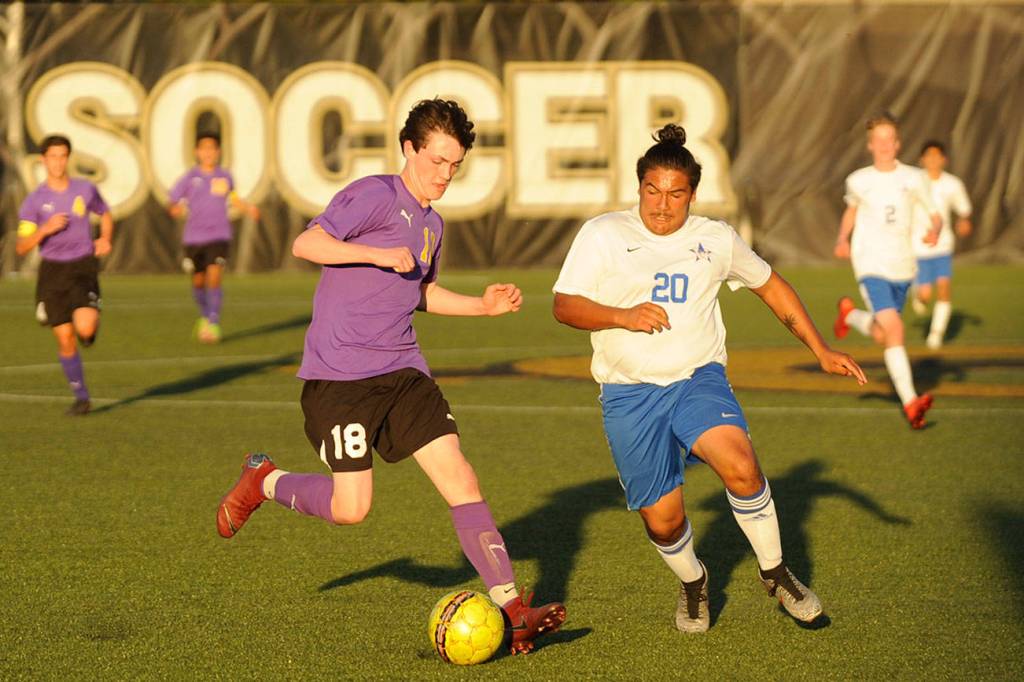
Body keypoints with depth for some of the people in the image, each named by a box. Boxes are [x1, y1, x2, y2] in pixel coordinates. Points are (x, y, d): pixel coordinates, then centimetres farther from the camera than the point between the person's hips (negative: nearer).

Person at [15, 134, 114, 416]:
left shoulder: (86, 189, 1)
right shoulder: (34, 201, -2)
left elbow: (105, 214, 22)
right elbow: (21, 247, -4)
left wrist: (105, 239, 4)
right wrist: (46, 229, -19)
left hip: (83, 267, -1)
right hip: (52, 269, 1)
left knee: (85, 327, -23)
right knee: (64, 338, -2)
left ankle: (89, 330, 17)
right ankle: (81, 398, 13)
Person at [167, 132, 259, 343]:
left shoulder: (225, 176, 3)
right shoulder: (190, 177, -2)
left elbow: (232, 197, 22)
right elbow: (173, 202, -1)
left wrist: (248, 208, 7)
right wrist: (176, 208, -24)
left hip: (219, 236, -1)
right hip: (194, 237, 1)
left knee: (214, 278, -17)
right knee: (198, 281, 11)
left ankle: (214, 324, -12)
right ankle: (204, 316, 37)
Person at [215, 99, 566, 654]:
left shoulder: (431, 223, 16)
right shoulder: (375, 196, -9)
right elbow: (306, 244, -18)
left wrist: (482, 306, 17)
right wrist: (378, 254, -26)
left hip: (402, 371, 7)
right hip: (339, 374, -7)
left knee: (460, 479, -6)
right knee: (351, 508, -8)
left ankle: (512, 609, -9)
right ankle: (263, 482, 21)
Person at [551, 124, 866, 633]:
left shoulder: (716, 239, 9)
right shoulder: (602, 235, 1)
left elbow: (771, 286, 22)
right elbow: (564, 306, -3)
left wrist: (821, 352, 19)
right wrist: (622, 316, -20)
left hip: (698, 380, 0)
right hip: (629, 394, 0)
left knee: (740, 465, -29)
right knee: (663, 521, -3)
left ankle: (774, 573, -7)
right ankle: (692, 583, 32)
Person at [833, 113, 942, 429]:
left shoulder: (912, 178, 0)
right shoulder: (858, 181, 1)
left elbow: (934, 215, 5)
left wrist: (934, 232, -18)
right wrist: (842, 239, 4)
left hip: (902, 267, 3)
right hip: (871, 265, -3)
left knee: (880, 335, 15)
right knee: (894, 329, -22)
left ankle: (850, 314, 48)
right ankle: (910, 402, -17)